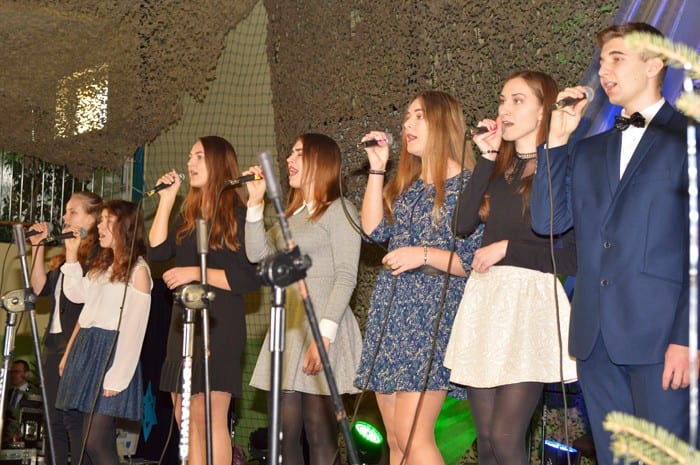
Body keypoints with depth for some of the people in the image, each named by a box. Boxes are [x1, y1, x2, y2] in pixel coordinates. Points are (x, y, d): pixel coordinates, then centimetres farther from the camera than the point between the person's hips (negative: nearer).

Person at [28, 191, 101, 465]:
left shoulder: (99, 253, -8)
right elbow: (40, 288, 13)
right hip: (55, 342, 9)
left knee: (74, 419, -11)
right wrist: (38, 247, 12)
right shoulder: (65, 255, 21)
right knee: (54, 421, 9)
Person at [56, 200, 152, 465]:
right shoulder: (102, 264, 19)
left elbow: (134, 329, -12)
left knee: (96, 443, -13)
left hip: (112, 352, -8)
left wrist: (117, 378, -19)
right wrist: (71, 254, 14)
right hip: (86, 350, 8)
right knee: (89, 443, 6)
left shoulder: (137, 270, -7)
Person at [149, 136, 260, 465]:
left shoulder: (237, 215, -5)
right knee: (185, 415, 7)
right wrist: (166, 200, 4)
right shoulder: (190, 216, 17)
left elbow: (250, 278, -13)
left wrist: (196, 273, -16)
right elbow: (158, 251, 3)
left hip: (219, 323, -8)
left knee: (209, 416, -11)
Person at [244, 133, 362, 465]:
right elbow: (257, 253, 12)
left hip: (321, 328, -7)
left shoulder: (339, 210, -2)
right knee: (285, 434, 4)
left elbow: (346, 277, -10)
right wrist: (255, 201, 10)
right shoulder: (292, 215, 23)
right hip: (288, 326, 8)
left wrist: (324, 334, -19)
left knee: (320, 434, -7)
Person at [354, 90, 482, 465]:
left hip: (433, 316, -7)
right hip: (388, 313, 7)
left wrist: (425, 255, -21)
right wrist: (376, 169, 3)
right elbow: (374, 228, 4)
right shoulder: (406, 185, 18)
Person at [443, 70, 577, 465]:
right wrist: (487, 159, 0)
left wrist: (507, 248, -9)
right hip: (483, 300, 6)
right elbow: (464, 223, 1)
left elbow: (575, 258, -6)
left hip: (531, 301, -6)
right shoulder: (499, 169, 17)